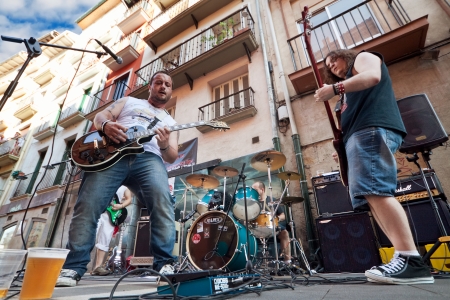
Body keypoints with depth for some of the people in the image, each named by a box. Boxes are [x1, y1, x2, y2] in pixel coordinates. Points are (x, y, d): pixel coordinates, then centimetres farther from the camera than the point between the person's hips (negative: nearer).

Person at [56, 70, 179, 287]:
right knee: (88, 204, -14)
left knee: (163, 204, -25)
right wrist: (107, 124, -7)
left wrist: (165, 146, -9)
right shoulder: (129, 101, 31)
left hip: (149, 158, 0)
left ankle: (165, 265, -19)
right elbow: (100, 116, 19)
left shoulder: (170, 122, 29)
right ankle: (73, 267, 0)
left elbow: (172, 157, 17)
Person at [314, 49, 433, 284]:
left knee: (374, 190, -23)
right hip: (360, 135, 9)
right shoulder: (351, 88, 38)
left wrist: (335, 88, -9)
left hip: (372, 129, -9)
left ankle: (412, 260, -25)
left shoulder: (362, 58, 18)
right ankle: (406, 258, -4)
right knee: (370, 197, -3)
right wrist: (341, 141, 16)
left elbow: (372, 76, -7)